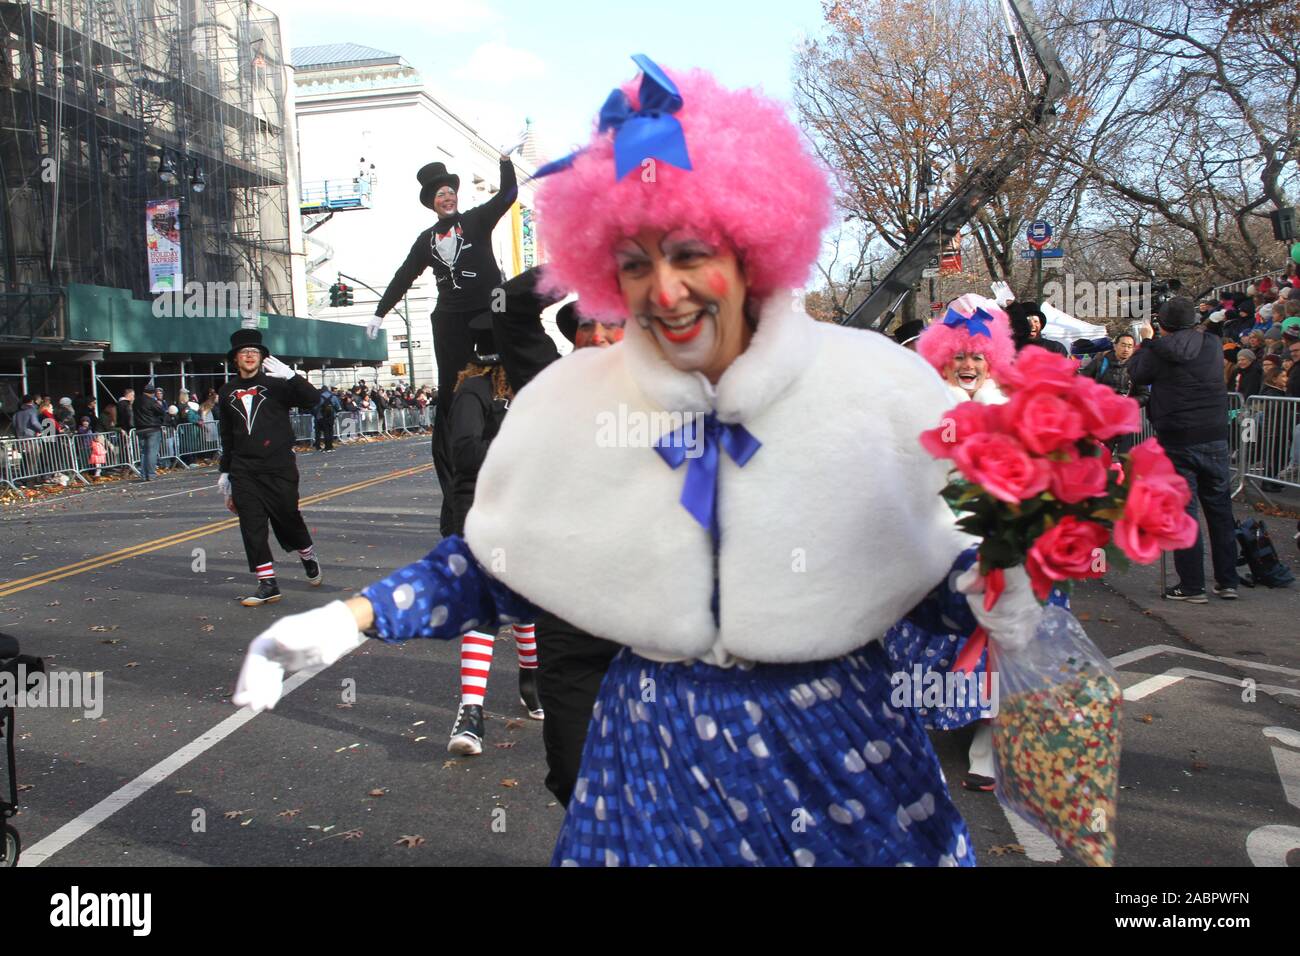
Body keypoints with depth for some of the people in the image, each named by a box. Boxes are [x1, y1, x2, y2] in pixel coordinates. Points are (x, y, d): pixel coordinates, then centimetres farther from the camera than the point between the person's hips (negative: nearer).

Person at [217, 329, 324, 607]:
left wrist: (290, 375, -23)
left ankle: (308, 557, 31)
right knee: (251, 526, -2)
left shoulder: (277, 384, 1)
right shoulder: (227, 392, 13)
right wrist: (225, 471, 18)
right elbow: (227, 436, 18)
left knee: (287, 518, 1)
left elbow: (313, 399, -14)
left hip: (279, 468, -3)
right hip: (243, 472, 3)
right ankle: (267, 584, 4)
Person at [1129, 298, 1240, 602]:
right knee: (1220, 508, 12)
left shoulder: (1158, 351, -9)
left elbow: (1136, 374, 8)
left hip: (1177, 442, -4)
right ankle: (1227, 582, 18)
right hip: (1215, 438, 4)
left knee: (1183, 511, 1)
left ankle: (1192, 585, 1)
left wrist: (1146, 342, 21)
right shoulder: (1212, 345, 3)